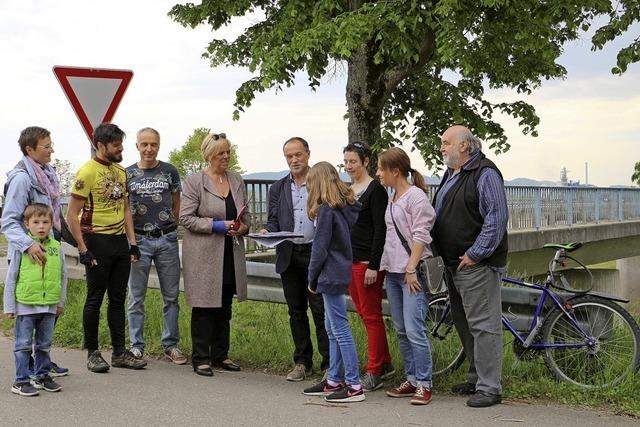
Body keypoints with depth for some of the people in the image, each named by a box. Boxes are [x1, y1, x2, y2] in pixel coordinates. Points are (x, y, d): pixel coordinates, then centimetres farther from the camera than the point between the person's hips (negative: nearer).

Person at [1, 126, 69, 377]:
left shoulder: (48, 173, 8)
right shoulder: (21, 178, -17)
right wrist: (27, 244, -35)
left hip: (47, 252, 8)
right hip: (26, 257, -8)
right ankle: (29, 367, 11)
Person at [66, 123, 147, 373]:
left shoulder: (121, 171, 12)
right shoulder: (87, 172, -11)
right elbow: (72, 214, -13)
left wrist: (132, 243, 10)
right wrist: (83, 249, -16)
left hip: (120, 241, 7)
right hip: (97, 241, -7)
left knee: (118, 298, 10)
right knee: (95, 299, 2)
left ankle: (119, 352, 17)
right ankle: (92, 353, 12)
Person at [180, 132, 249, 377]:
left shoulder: (237, 181, 11)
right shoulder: (194, 182, -7)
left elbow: (246, 214, 19)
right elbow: (185, 218, -11)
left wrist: (243, 226, -3)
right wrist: (216, 225, -18)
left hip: (231, 253, 6)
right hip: (204, 255, -6)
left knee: (225, 307, 13)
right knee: (204, 307, -1)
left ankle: (221, 355, 24)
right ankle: (201, 359, 7)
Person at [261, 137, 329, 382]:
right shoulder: (278, 189, 12)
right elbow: (274, 220, 11)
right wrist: (267, 232, -12)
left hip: (317, 254, -4)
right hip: (289, 256, 4)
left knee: (321, 311, -4)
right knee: (296, 312, 10)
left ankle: (329, 363, 2)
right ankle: (302, 361, 20)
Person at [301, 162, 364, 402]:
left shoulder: (326, 210, -15)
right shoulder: (345, 206, 11)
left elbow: (320, 248, -15)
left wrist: (312, 279, -4)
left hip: (331, 275, -10)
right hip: (339, 273, 10)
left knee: (340, 329, -7)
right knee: (332, 329, 16)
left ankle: (354, 386, -5)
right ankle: (334, 380, 23)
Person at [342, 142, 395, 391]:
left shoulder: (375, 190, -10)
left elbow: (380, 230, -14)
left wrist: (373, 265, -18)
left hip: (368, 261, -8)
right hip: (349, 260, 8)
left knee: (371, 316, -2)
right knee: (365, 314, 12)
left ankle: (375, 372, 4)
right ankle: (385, 363, 22)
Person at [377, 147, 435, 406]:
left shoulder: (416, 196, -9)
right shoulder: (393, 198, 17)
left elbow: (420, 236, -14)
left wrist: (411, 269, -18)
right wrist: (385, 264, 17)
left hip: (411, 272, -9)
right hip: (393, 271, 9)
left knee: (414, 330, -12)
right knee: (401, 331, 10)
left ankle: (424, 384, -5)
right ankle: (411, 379, 18)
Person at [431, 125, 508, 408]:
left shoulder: (485, 173, -12)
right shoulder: (451, 174, 17)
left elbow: (497, 218, -19)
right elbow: (440, 214, 27)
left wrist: (475, 254, -19)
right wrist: (439, 250, 17)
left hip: (476, 264, -10)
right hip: (453, 263, 10)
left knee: (483, 325, -7)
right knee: (463, 324, 15)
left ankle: (489, 387, -2)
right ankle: (476, 378, 26)